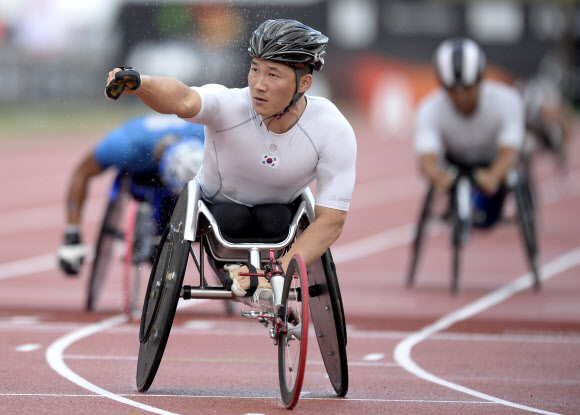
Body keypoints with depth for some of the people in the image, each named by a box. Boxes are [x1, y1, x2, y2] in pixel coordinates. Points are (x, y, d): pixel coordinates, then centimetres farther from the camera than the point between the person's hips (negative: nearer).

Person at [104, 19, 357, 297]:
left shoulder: (334, 132, -28)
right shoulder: (228, 104, -31)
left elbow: (331, 220, -29)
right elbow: (183, 101, -54)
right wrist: (138, 83, -78)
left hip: (279, 212, 1)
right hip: (217, 206, 0)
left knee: (273, 219, -31)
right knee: (231, 217, -32)